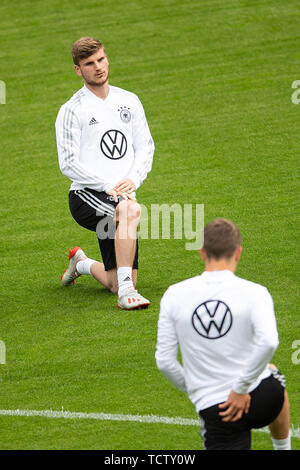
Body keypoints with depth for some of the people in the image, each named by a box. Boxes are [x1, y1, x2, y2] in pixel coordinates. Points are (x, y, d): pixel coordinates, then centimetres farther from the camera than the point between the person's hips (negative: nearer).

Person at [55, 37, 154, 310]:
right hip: (86, 195, -5)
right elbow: (68, 164, -8)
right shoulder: (72, 110, -3)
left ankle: (82, 264, 36)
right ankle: (126, 292, -40)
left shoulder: (129, 101, 13)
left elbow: (146, 147, 13)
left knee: (118, 284, 2)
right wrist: (109, 186, -17)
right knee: (131, 210, -39)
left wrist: (133, 180, -7)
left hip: (122, 195, 5)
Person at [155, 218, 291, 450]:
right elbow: (268, 342, -29)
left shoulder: (174, 296, -5)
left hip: (213, 408, -1)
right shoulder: (254, 292, -12)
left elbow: (164, 361, -3)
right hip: (262, 400, 1)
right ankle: (283, 448, 54)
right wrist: (241, 389, -17)